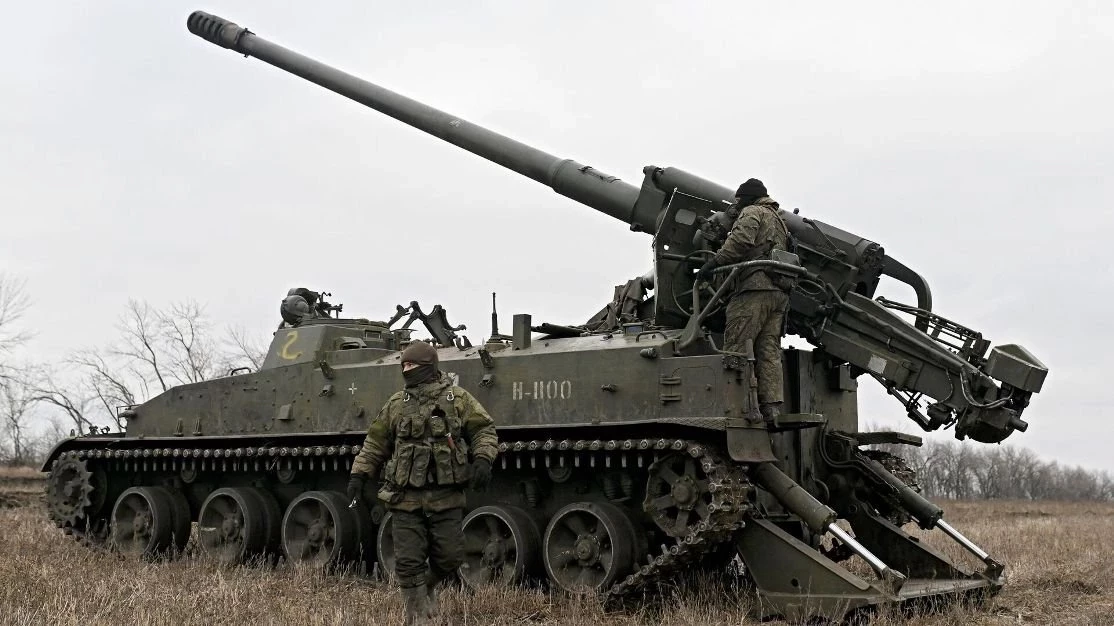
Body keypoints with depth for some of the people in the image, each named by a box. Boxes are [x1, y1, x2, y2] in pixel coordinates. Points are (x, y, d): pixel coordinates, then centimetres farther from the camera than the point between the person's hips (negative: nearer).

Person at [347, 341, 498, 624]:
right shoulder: (396, 404, 8)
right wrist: (358, 474, 7)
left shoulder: (457, 399, 2)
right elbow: (375, 442, 14)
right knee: (408, 562, -2)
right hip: (407, 497, 1)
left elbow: (485, 429, 2)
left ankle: (429, 585, 36)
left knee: (449, 557, 4)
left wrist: (483, 460, -14)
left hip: (446, 497, -1)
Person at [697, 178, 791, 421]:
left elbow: (740, 241, -13)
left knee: (737, 346, -12)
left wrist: (713, 262, -12)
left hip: (755, 287, -9)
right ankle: (772, 406, -3)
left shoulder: (752, 212, 5)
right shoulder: (779, 220, 33)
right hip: (779, 291, 9)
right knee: (769, 350, 4)